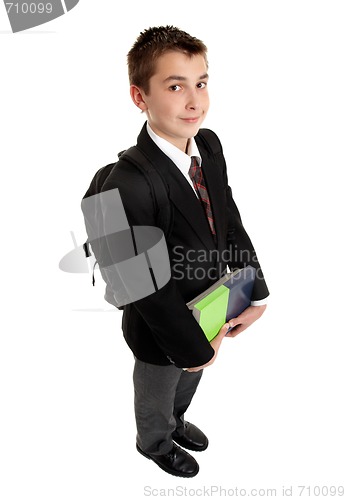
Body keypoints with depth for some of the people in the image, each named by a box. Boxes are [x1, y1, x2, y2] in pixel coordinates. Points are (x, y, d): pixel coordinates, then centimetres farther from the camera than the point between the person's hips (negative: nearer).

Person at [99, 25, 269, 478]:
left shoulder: (209, 148, -11)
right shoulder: (127, 186, -35)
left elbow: (231, 225, -3)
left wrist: (256, 295, -8)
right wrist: (194, 347, -19)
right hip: (161, 333, -6)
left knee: (188, 383, 34)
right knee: (155, 397, 27)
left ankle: (176, 421, 66)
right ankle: (155, 443, 58)